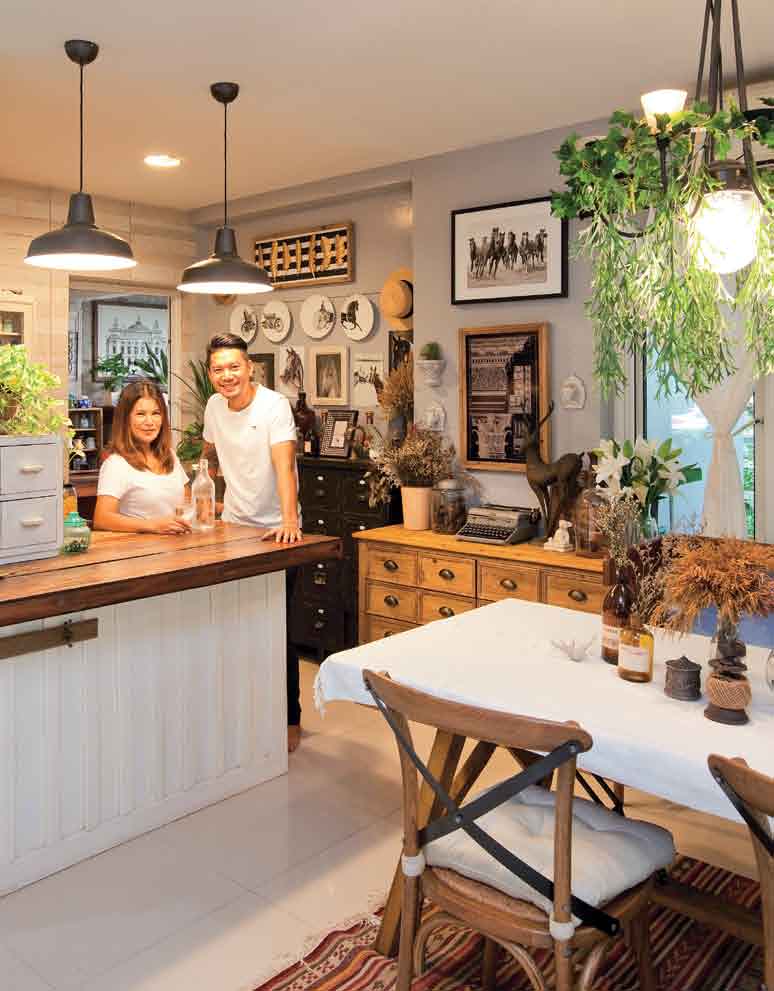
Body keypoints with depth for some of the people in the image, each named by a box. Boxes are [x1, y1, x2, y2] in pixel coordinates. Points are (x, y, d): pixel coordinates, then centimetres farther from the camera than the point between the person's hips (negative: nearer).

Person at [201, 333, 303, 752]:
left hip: (275, 531, -5)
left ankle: (290, 720, 13)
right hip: (233, 528, 6)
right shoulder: (214, 405, 3)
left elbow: (284, 464, -28)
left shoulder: (274, 406, -16)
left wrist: (289, 520, -40)